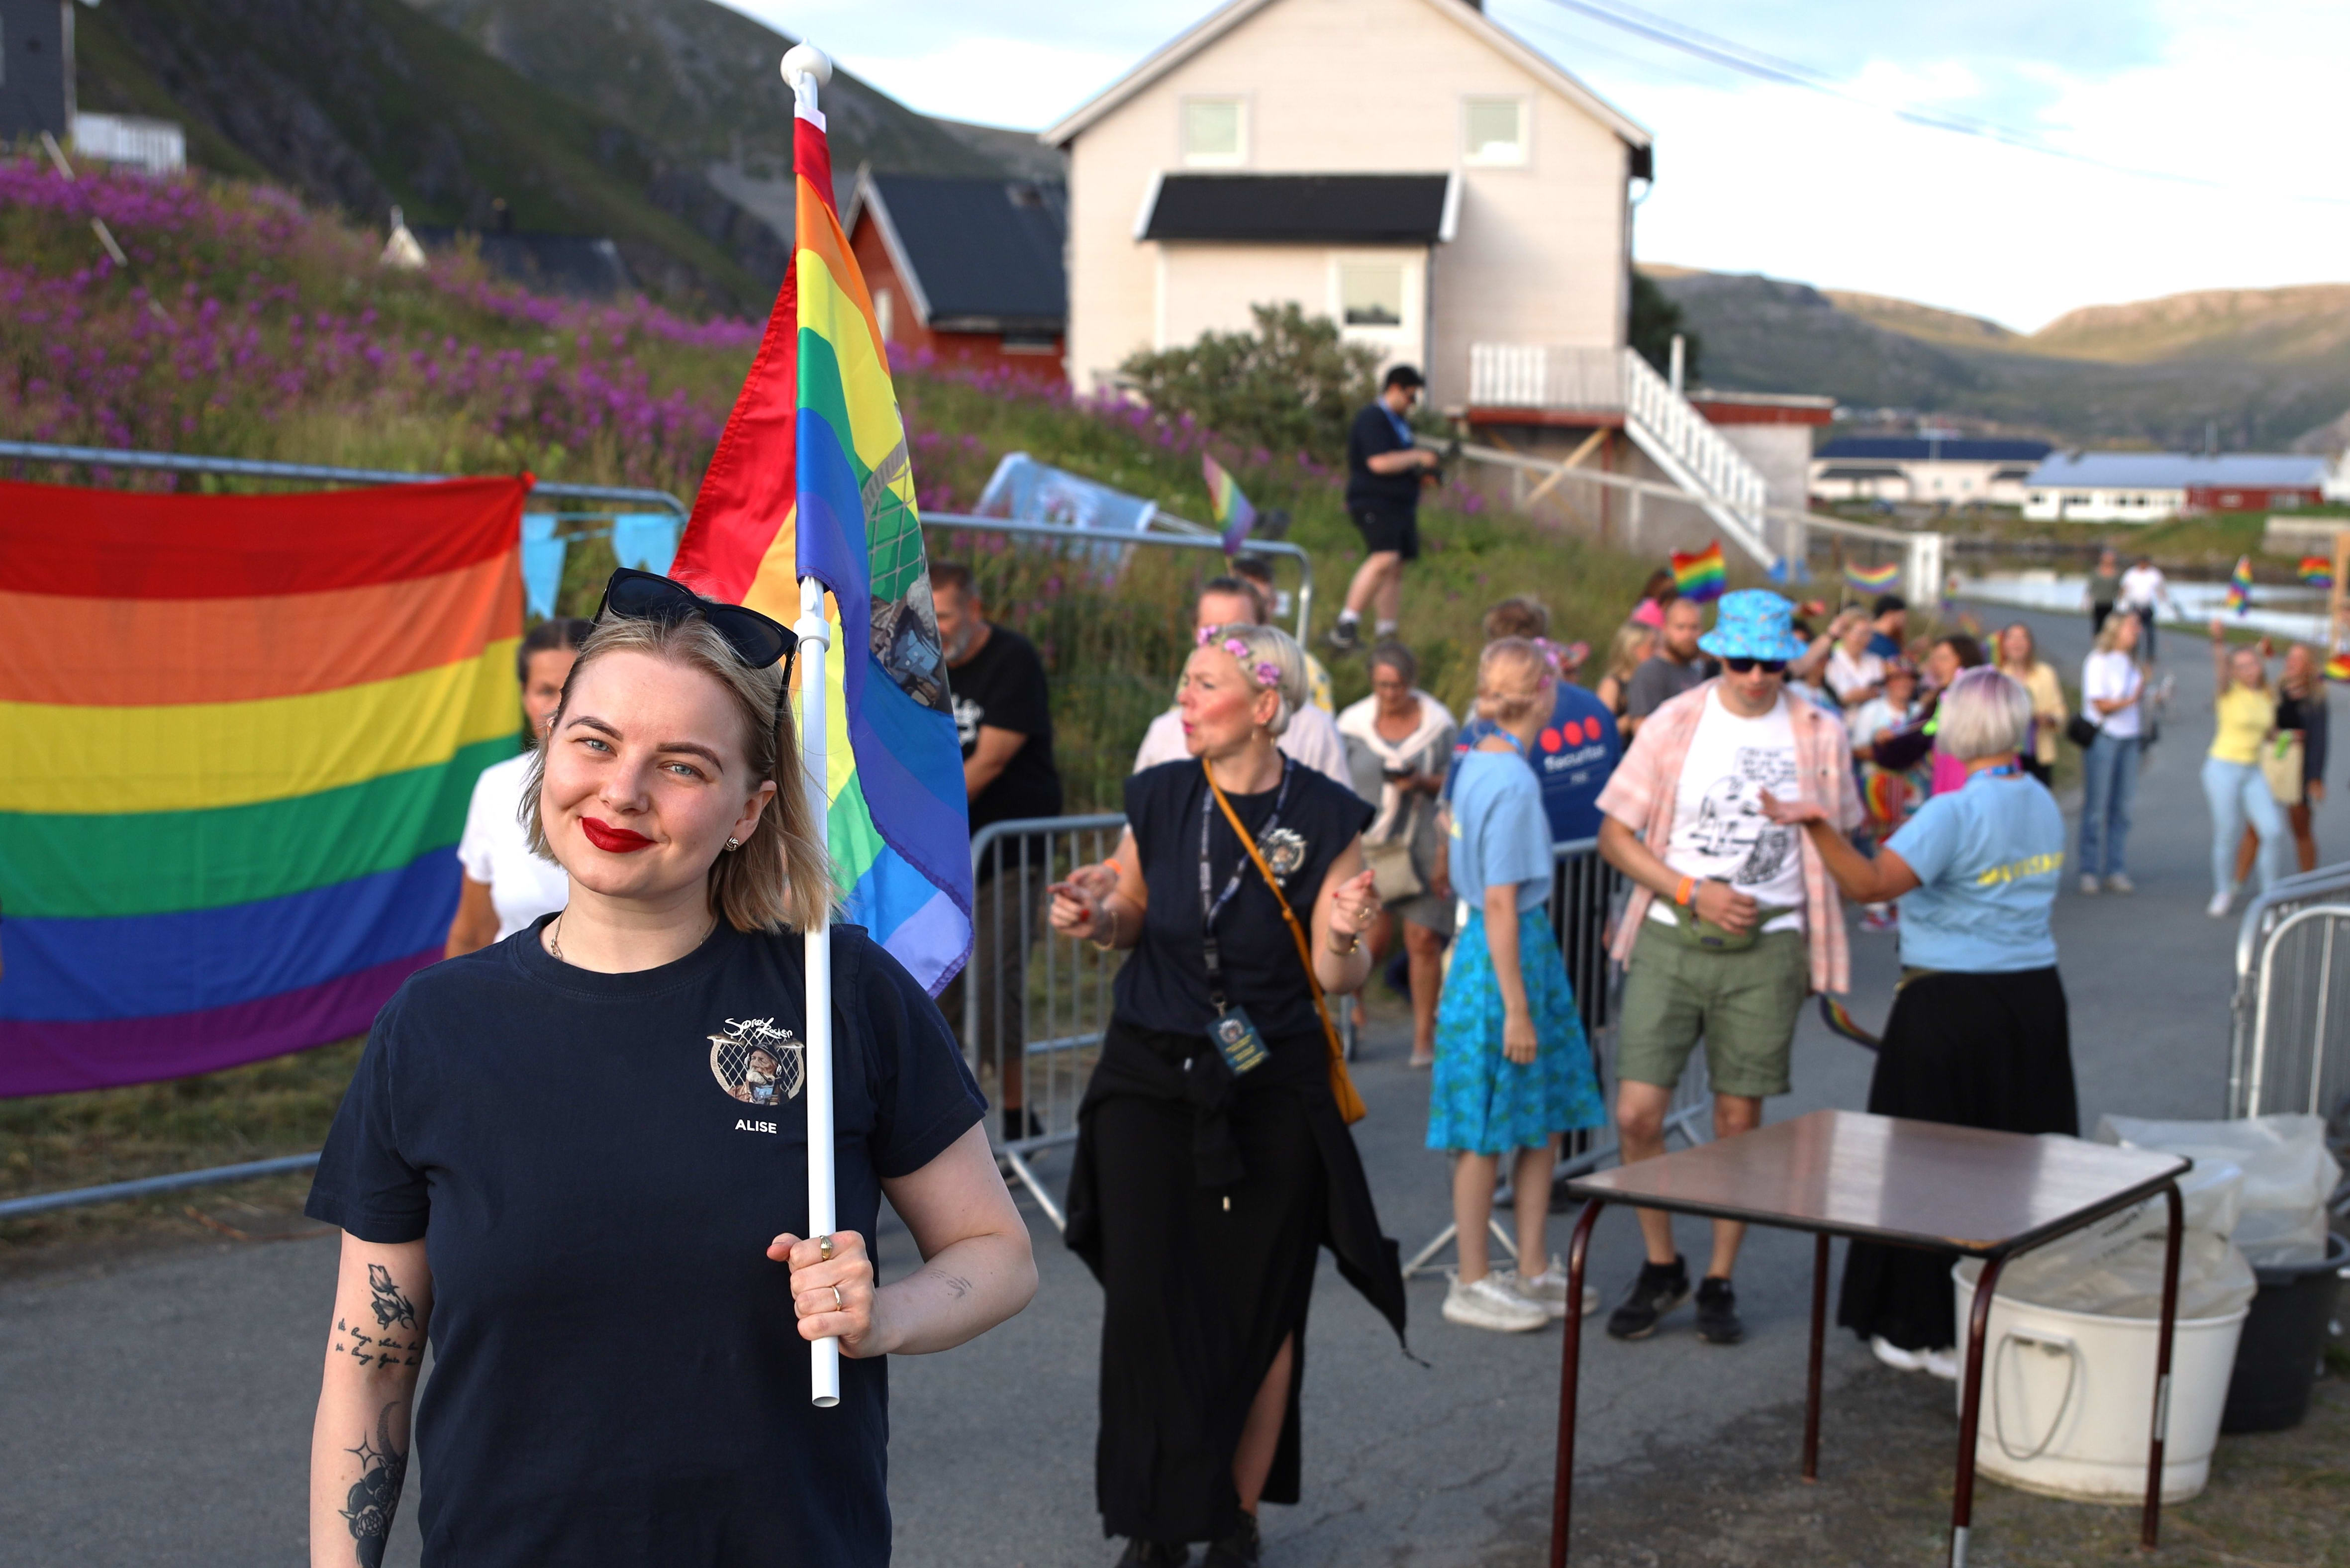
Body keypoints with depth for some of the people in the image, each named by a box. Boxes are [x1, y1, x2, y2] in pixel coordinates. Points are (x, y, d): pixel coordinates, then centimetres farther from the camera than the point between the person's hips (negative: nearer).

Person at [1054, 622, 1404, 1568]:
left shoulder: (1326, 818, -8)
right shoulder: (1157, 798, -1)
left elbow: (1337, 979, -6)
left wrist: (1344, 935, -27)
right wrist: (1094, 917, -9)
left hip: (1272, 1091, -2)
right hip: (1151, 1076, 2)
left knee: (1261, 1309, 6)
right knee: (1146, 1301, -1)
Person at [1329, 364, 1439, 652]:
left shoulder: (1396, 421, 22)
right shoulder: (1372, 418, -11)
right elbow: (1379, 462, -23)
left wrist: (1421, 471, 16)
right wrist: (1418, 457, -12)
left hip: (1400, 505, 10)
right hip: (1374, 503, -10)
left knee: (1395, 569, 7)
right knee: (1384, 559, -26)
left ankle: (1386, 635, 13)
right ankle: (1346, 625, -25)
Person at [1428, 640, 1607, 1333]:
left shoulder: (1477, 766, 7)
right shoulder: (1514, 783, -20)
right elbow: (1501, 905, -20)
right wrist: (1517, 1008, -18)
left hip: (1528, 946, 9)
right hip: (1506, 958, -9)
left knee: (1544, 1119, 14)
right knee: (1488, 1133, 2)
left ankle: (1534, 1271, 24)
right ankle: (1472, 1283, 12)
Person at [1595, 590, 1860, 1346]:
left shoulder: (1818, 736, 5)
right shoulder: (1674, 725, 1)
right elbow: (1615, 836, 2)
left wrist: (1829, 964, 4)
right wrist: (1692, 893, -11)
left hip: (1767, 948, 0)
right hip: (1671, 940, 0)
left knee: (1739, 1121, 3)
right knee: (1637, 1114, -5)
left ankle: (1719, 1281, 19)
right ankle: (1661, 1267, 16)